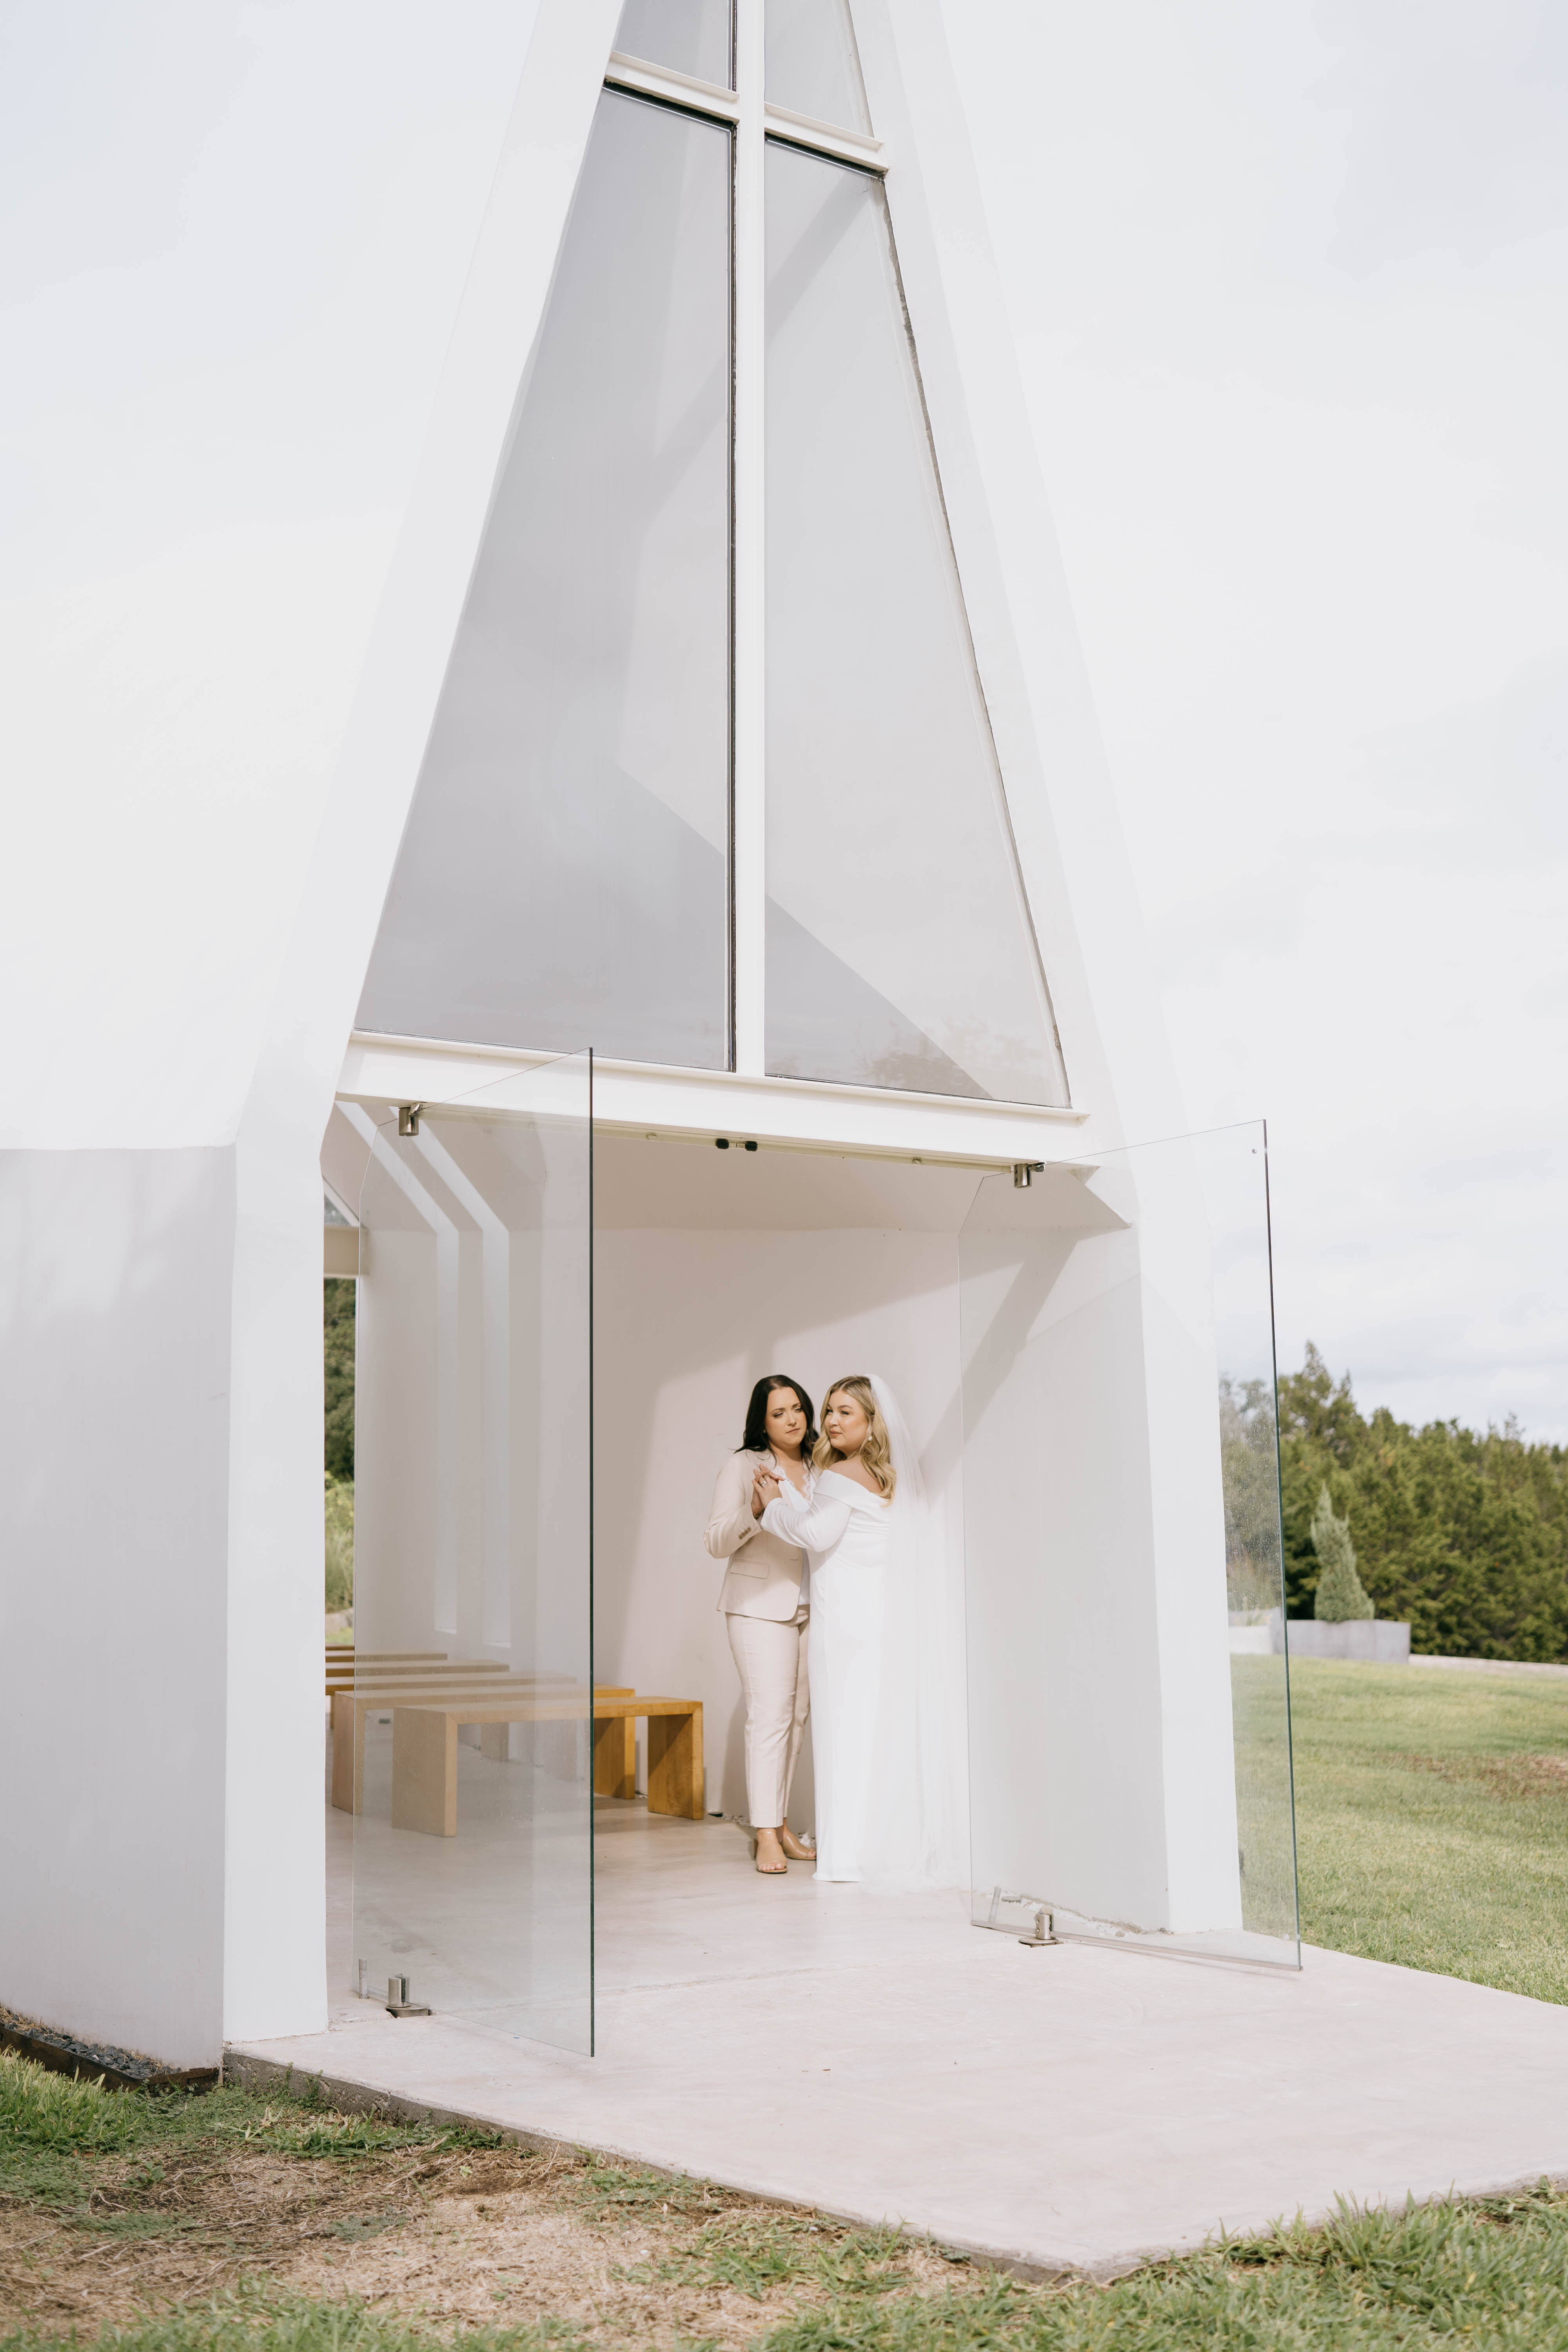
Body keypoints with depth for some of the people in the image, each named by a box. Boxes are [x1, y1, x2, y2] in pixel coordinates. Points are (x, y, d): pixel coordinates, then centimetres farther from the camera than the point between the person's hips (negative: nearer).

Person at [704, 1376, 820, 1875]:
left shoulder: (817, 1469, 13)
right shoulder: (743, 1466, -1)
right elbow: (717, 1541, -7)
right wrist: (754, 1510, -23)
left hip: (810, 1608, 5)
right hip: (760, 1607, -5)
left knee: (797, 1717, 4)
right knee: (770, 1715, -12)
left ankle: (782, 1825, 12)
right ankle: (766, 1837, -11)